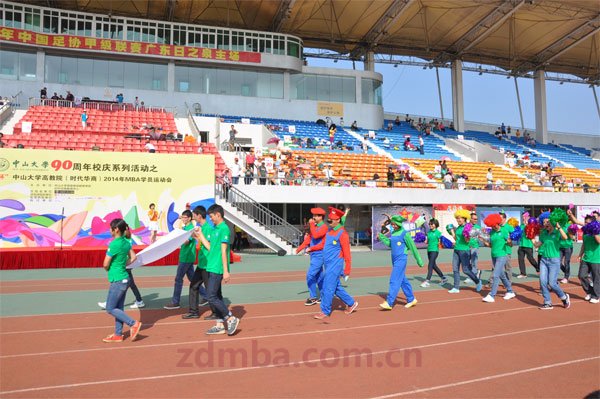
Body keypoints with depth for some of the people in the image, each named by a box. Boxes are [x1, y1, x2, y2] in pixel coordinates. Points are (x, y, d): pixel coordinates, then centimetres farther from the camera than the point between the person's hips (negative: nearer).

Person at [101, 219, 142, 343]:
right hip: (124, 279, 9)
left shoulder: (114, 244, -20)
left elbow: (105, 264, -15)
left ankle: (133, 324, 0)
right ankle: (118, 335, 22)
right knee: (118, 308, 15)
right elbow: (133, 257, 17)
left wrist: (109, 270, 5)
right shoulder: (126, 242, 5)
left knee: (110, 309, 3)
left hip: (117, 281, -9)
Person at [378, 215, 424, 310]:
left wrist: (419, 260, -2)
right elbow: (390, 244, 15)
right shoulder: (393, 233, 11)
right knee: (403, 280, 14)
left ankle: (389, 303, -10)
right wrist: (381, 236, 5)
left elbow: (413, 247, -6)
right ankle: (411, 299, 27)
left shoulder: (404, 234, -11)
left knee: (394, 280, -10)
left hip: (401, 259, -8)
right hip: (394, 259, 8)